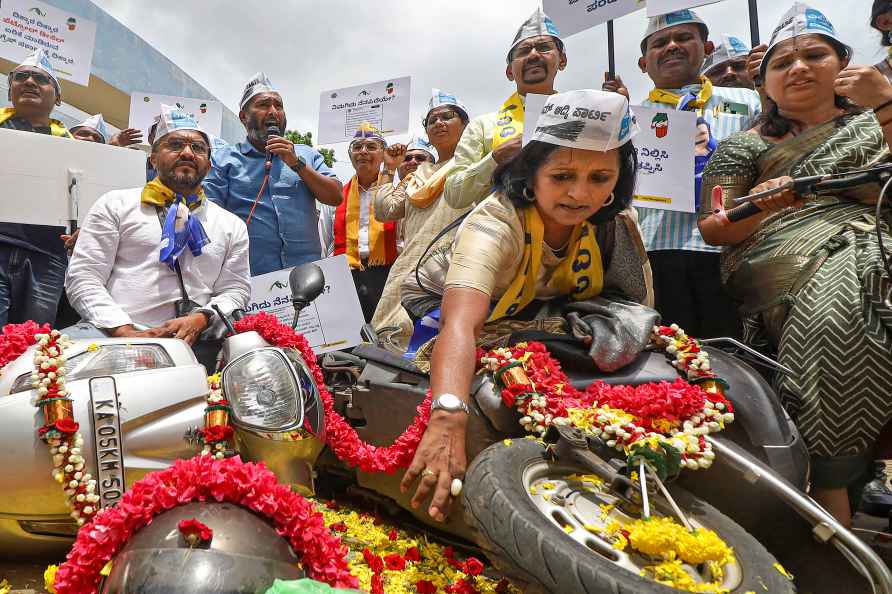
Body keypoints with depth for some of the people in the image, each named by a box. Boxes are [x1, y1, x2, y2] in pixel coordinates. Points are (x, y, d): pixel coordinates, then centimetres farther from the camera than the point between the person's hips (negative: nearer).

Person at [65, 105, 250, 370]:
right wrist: (124, 331, -10)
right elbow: (83, 277, 6)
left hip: (191, 342, 2)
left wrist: (201, 320, -9)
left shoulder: (232, 225, 21)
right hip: (111, 333, -1)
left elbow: (235, 289, 13)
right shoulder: (115, 204, 15)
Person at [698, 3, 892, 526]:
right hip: (785, 262, -1)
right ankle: (833, 494, -28)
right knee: (835, 308, -34)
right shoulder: (746, 146, 20)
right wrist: (757, 208, -9)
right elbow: (711, 228, 11)